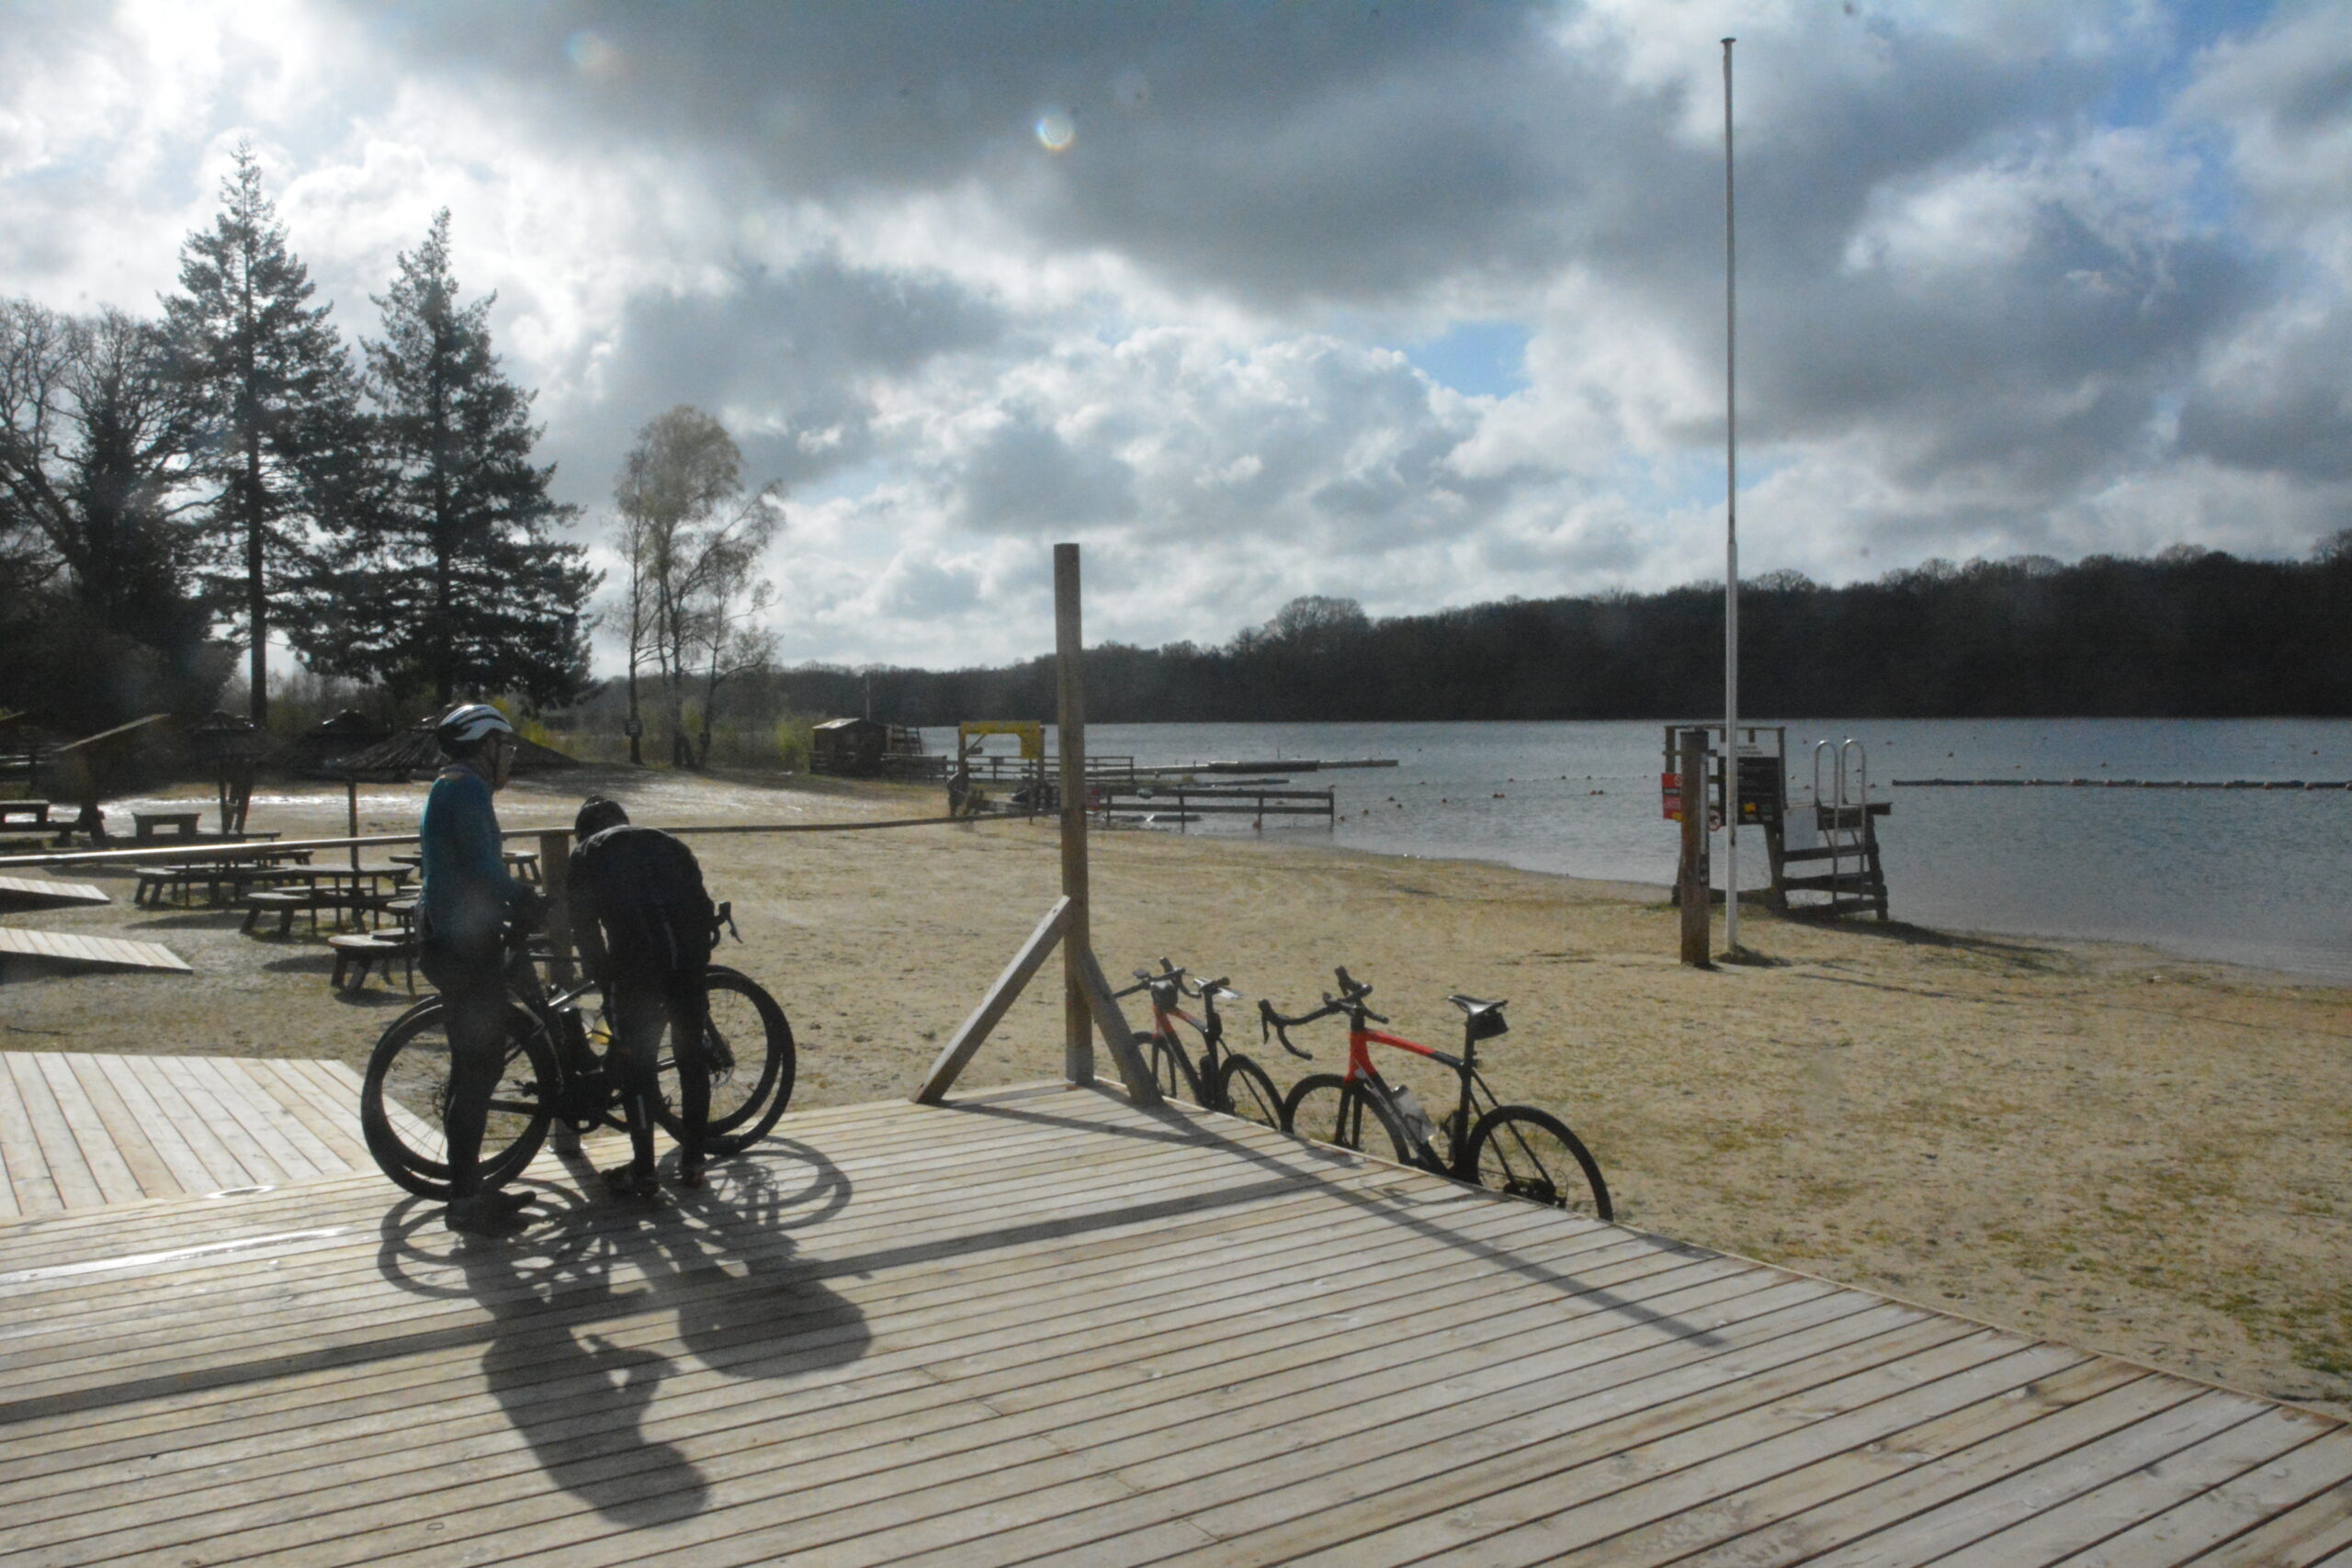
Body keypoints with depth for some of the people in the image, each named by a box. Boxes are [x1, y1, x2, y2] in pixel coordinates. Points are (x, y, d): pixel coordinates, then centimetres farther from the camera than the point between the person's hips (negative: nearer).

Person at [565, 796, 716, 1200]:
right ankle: (692, 1160, 24)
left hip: (635, 963, -3)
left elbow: (585, 928, 10)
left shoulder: (586, 856, 17)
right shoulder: (666, 842, 25)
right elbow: (701, 900, 20)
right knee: (691, 1058, 15)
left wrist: (603, 977, 19)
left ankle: (643, 1171, 11)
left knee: (636, 1065, 7)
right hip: (690, 958, 3)